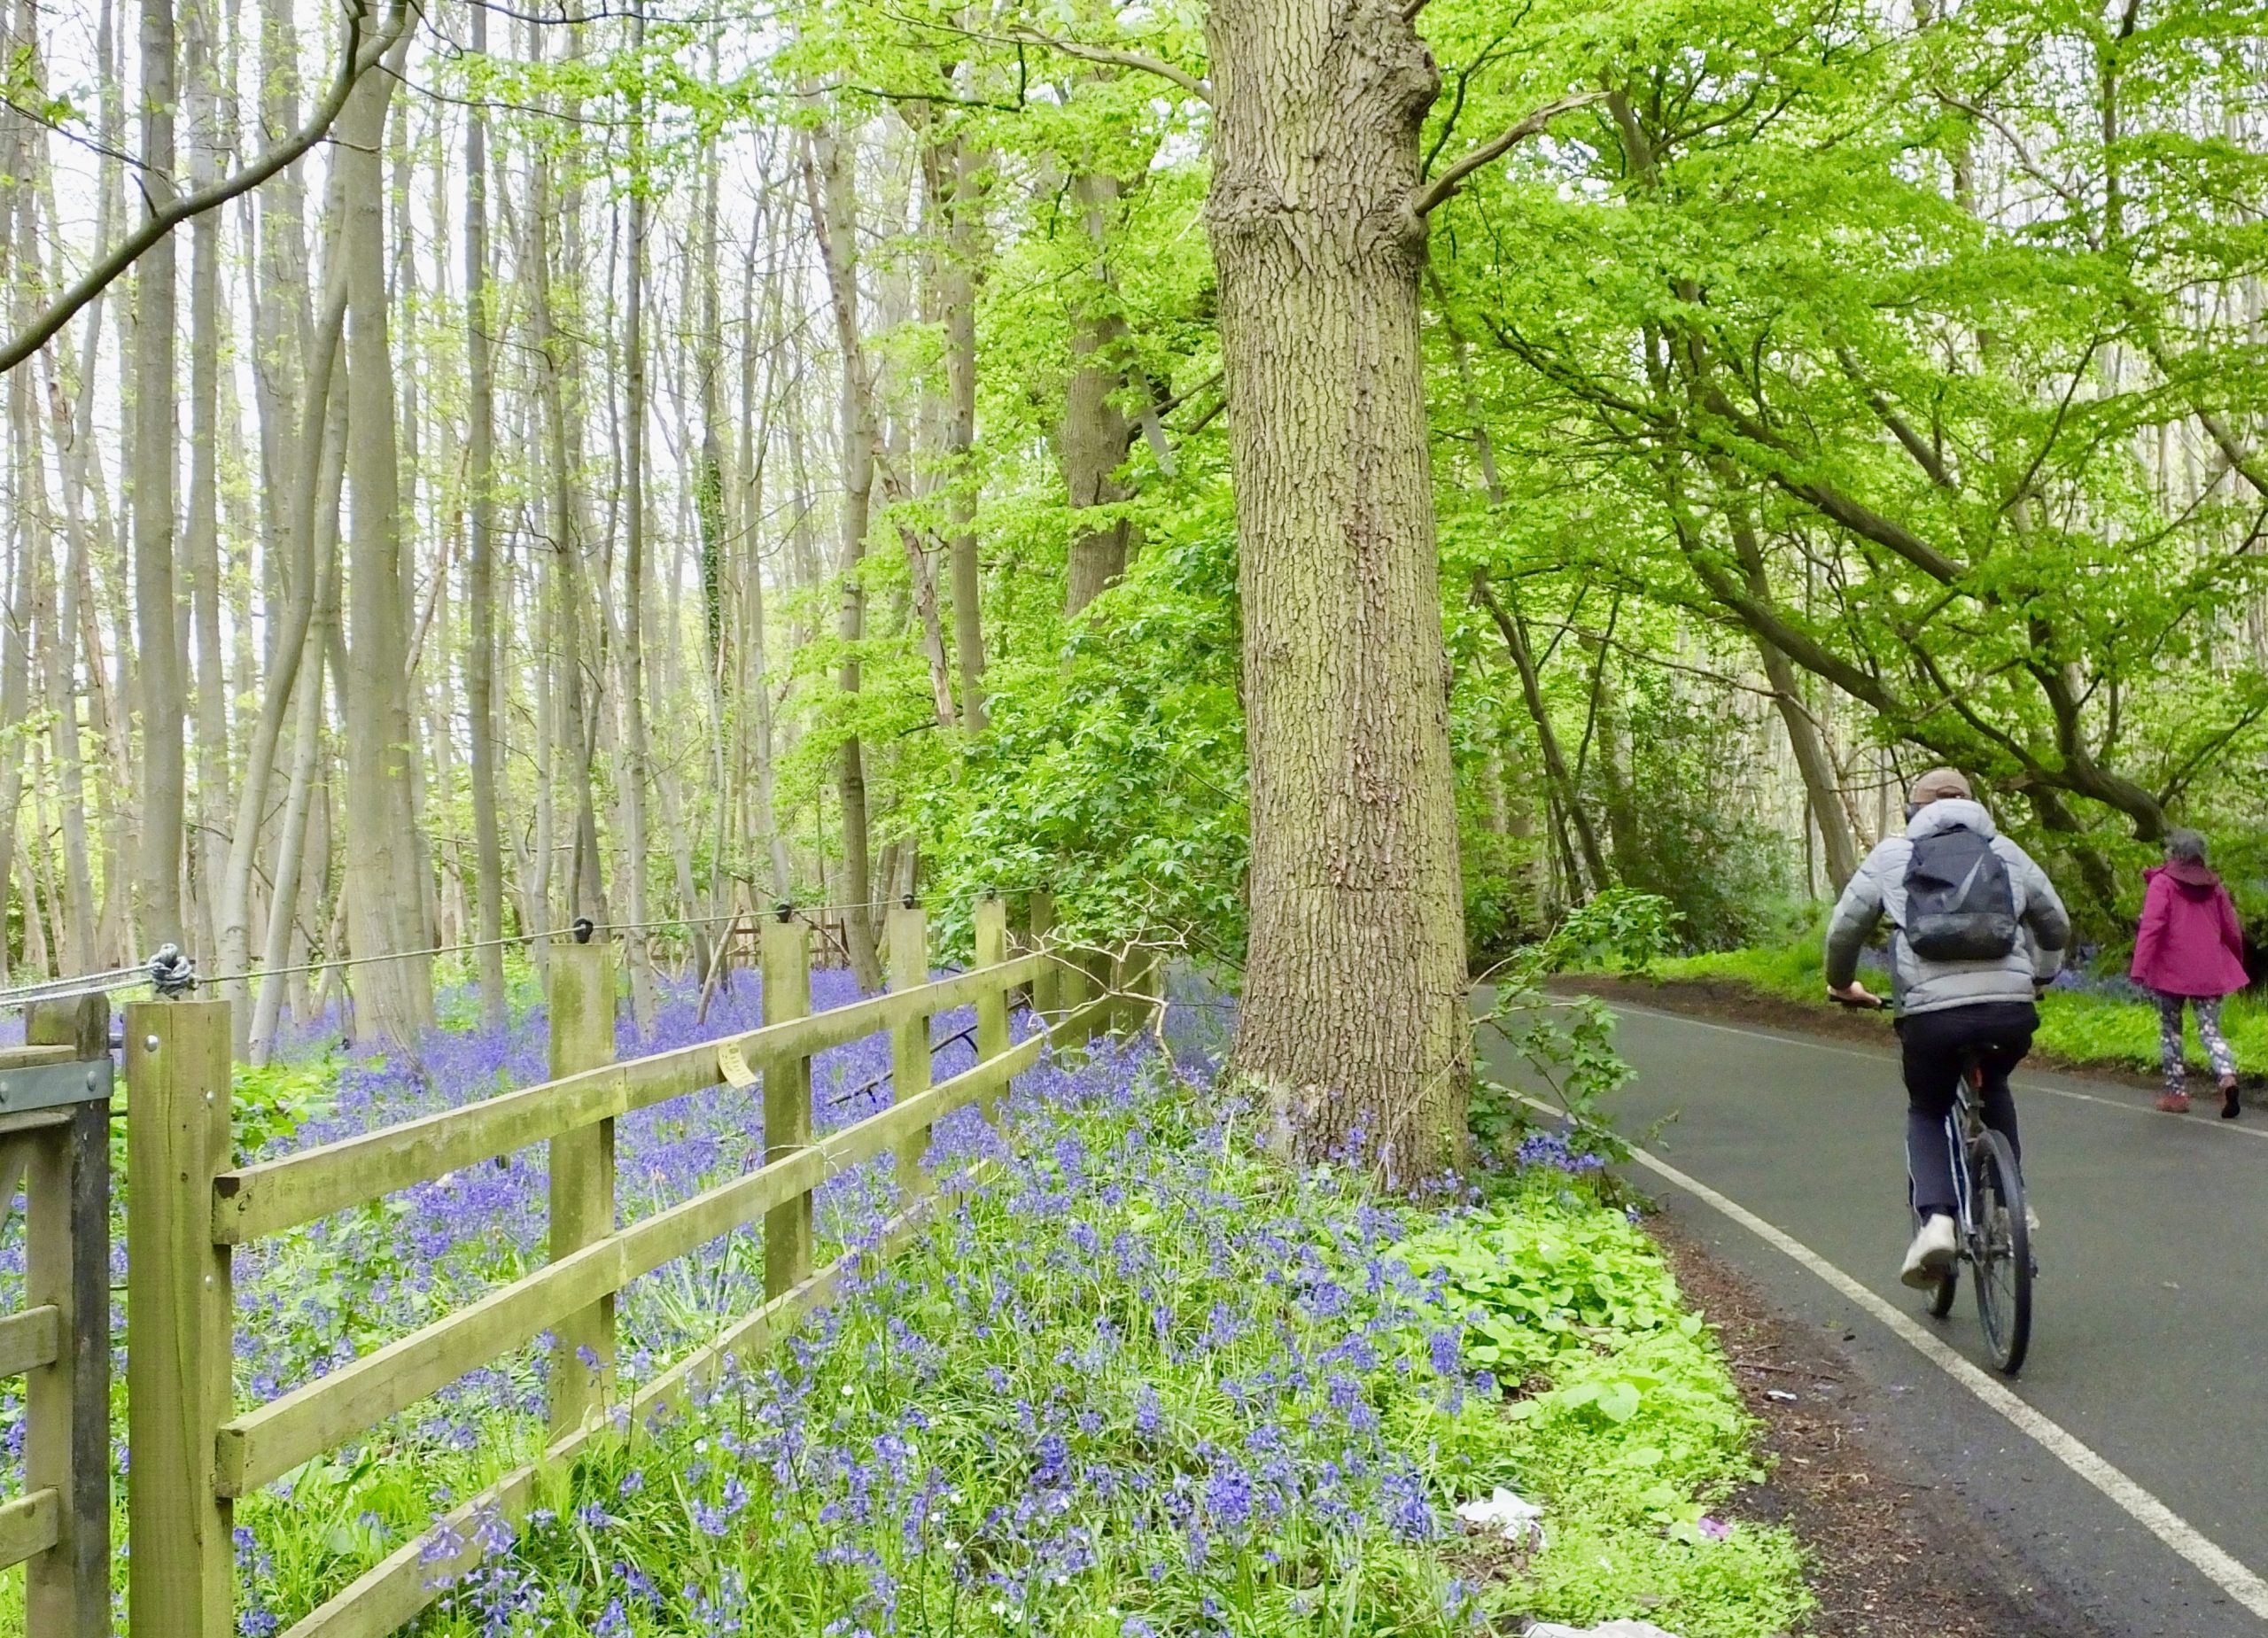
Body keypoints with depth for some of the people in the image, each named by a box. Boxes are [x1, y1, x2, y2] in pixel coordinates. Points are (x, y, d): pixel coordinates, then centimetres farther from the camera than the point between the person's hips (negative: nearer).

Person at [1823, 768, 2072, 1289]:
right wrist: (2040, 978, 46)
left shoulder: (1892, 854, 14)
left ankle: (1935, 1222, 0)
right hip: (2011, 1009, 2)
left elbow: (1844, 929, 11)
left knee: (1926, 1113, 21)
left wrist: (1842, 985, 30)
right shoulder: (2006, 852, 20)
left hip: (1930, 1011, -2)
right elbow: (2057, 926, 27)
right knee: (1994, 1088, 34)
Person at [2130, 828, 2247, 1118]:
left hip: (2172, 972, -4)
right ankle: (2228, 1076, -21)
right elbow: (2232, 931, 14)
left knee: (2170, 1030, 10)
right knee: (2210, 1030, 5)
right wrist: (2236, 964, 29)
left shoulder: (2162, 884, -6)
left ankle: (2177, 1093, 9)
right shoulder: (2213, 886, 9)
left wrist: (2139, 969, -19)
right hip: (2209, 973, 4)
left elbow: (2151, 928, -16)